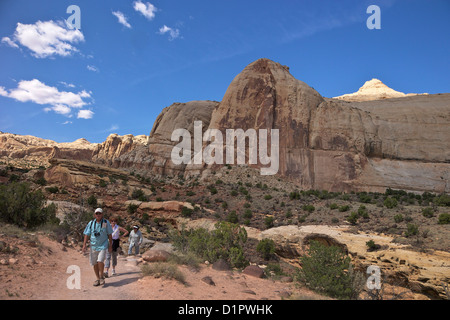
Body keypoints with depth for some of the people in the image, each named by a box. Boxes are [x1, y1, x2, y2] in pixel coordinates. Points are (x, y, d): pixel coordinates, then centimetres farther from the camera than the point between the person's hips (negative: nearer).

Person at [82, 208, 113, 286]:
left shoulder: (106, 222, -3)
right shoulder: (91, 223, 2)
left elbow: (110, 235, 2)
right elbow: (87, 235, 3)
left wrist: (110, 245, 0)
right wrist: (84, 245, -6)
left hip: (103, 245, -3)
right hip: (93, 246, 3)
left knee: (100, 261, -17)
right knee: (94, 263, 7)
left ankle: (101, 277, 5)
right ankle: (98, 279, 23)